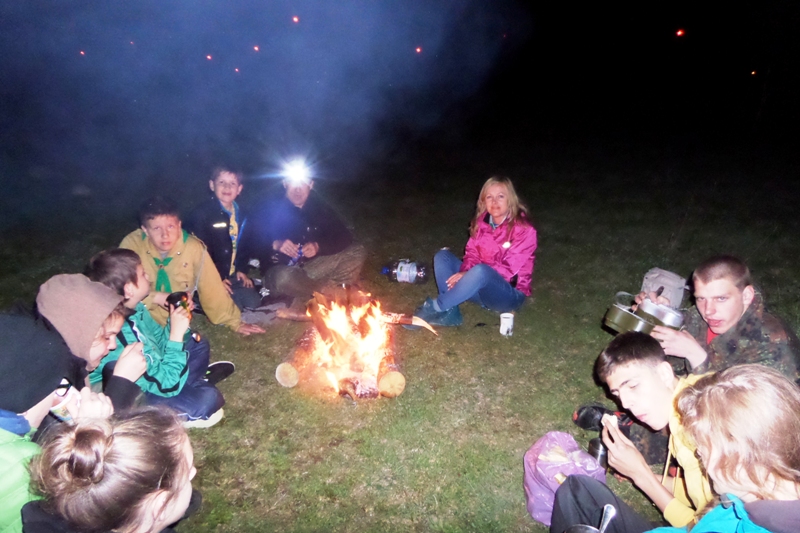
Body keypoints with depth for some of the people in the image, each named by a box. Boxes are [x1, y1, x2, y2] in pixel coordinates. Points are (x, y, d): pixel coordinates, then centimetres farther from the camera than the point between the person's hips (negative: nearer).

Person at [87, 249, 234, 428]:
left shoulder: (133, 308, -10)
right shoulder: (119, 338, -37)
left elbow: (159, 344, 5)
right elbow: (166, 386, -33)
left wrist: (178, 319, -12)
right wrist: (176, 334, -33)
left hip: (148, 376, 9)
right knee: (207, 399, -24)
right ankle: (180, 416, 3)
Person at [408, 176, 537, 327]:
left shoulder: (523, 230, -16)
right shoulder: (482, 222, 2)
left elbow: (509, 269, -21)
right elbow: (472, 253, 3)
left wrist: (468, 275, -25)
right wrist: (465, 272, -21)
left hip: (509, 294, -6)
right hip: (481, 288, 7)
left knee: (480, 271, -37)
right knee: (442, 256, -5)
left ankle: (433, 308, -24)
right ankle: (450, 312, -21)